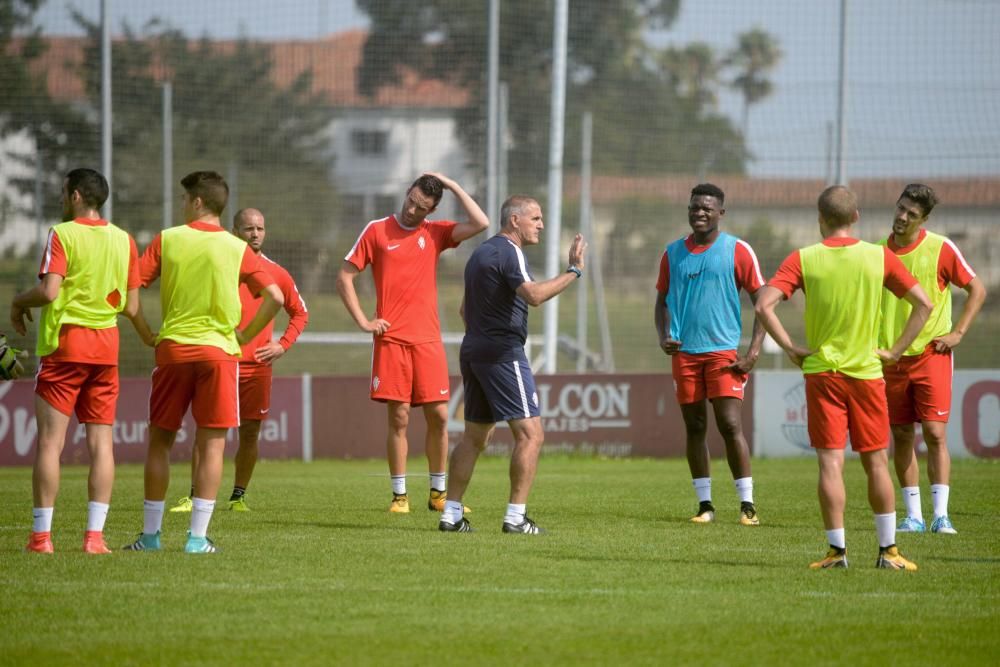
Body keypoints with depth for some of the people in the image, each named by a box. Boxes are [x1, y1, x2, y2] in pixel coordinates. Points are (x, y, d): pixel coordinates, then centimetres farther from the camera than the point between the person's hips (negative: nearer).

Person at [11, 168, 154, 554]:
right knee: (101, 443, 4)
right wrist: (150, 338, 25)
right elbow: (132, 307, 7)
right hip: (106, 348, 4)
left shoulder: (62, 234, -7)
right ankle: (94, 535, -2)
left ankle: (41, 534, -4)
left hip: (64, 345, -4)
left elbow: (48, 291, -18)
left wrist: (19, 302, 2)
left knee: (50, 442, -2)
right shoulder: (124, 240, 8)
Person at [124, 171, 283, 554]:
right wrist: (245, 336, 6)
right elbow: (275, 297, -4)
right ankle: (198, 537, -3)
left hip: (172, 348, 1)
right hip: (218, 350, -1)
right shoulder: (237, 249, 1)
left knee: (160, 440, 10)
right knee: (211, 444, 1)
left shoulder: (167, 240, 1)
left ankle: (150, 534, 11)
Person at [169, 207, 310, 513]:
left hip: (257, 365, 2)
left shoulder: (276, 273, 8)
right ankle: (194, 496, -5)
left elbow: (300, 313, 19)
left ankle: (239, 496, 13)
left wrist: (283, 345, 6)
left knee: (250, 432, 3)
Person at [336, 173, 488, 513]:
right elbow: (345, 277, 5)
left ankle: (438, 493, 11)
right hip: (391, 339, -2)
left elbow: (480, 223, -7)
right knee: (398, 418, -2)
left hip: (427, 338, 2)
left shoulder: (436, 232, 8)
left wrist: (452, 186, -3)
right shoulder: (377, 230, 3)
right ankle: (399, 495, 3)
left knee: (439, 415, 0)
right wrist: (363, 321, -3)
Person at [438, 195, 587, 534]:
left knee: (475, 436, 14)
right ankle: (516, 516, -12)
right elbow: (533, 294, -28)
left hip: (474, 351, 10)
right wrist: (574, 270, -24)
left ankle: (451, 513, 11)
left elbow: (466, 309, 25)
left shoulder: (481, 252, 19)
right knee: (530, 433, -7)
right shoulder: (509, 252, -12)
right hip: (503, 354, -10)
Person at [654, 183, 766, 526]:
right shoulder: (673, 253, 11)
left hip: (723, 352, -4)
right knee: (695, 428, 5)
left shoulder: (737, 251, -1)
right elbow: (662, 301, 19)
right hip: (684, 353, 4)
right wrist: (663, 337, 0)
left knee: (730, 425, -11)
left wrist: (753, 350, -8)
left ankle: (747, 505, -6)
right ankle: (705, 504, 11)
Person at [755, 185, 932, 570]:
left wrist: (790, 348, -5)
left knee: (830, 463, 0)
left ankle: (837, 550, -1)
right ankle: (888, 550, 9)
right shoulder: (879, 257, -1)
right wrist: (895, 351, 4)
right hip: (867, 372, 1)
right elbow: (923, 303, -1)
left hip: (821, 372, -1)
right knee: (876, 462, 8)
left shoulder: (802, 260, -5)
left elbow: (764, 306, -13)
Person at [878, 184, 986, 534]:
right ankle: (913, 515, 10)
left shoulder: (940, 248, -5)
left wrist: (958, 333, -6)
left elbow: (977, 289, 2)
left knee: (934, 433, -10)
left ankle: (941, 515, -8)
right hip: (890, 358, 4)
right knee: (901, 436, 4)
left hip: (931, 355, -4)